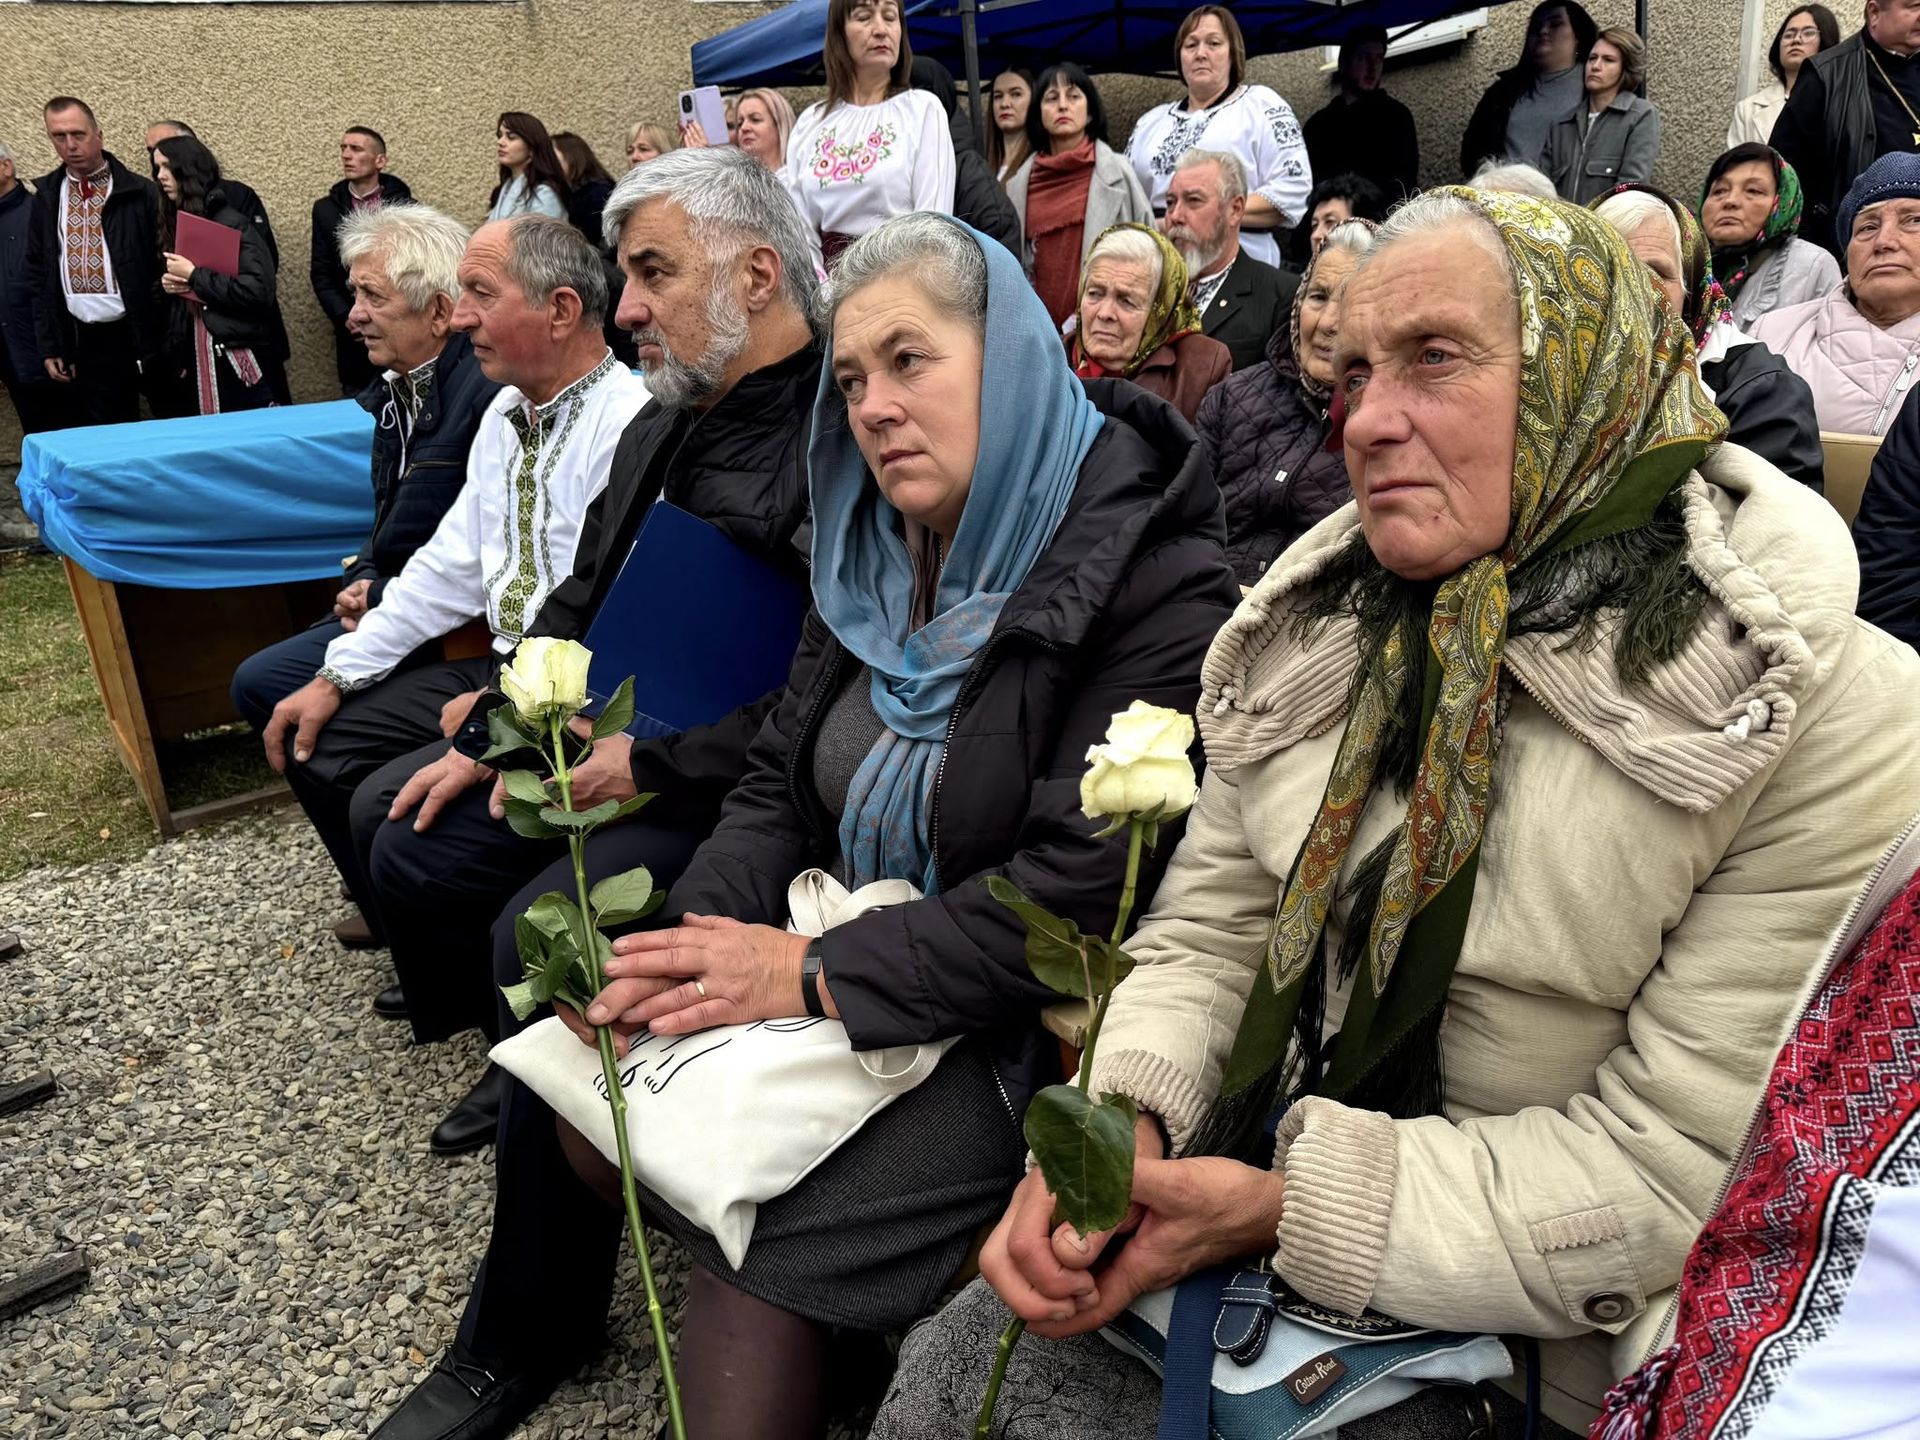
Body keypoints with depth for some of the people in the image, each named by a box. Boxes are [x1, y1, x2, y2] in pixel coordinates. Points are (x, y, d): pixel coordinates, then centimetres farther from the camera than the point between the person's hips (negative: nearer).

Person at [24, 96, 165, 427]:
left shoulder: (141, 193, -3)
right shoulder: (46, 197, 8)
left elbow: (163, 266, -3)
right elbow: (38, 274, 12)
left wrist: (171, 342, -8)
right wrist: (49, 346, 6)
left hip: (141, 335, -3)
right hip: (86, 342, 3)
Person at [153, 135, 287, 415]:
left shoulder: (232, 224, -10)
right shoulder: (175, 224, 12)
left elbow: (260, 290, -23)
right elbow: (177, 305, 22)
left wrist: (194, 276, -18)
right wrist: (166, 284, -1)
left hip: (239, 362, -7)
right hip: (195, 359, 7)